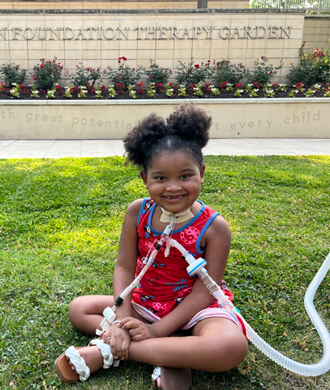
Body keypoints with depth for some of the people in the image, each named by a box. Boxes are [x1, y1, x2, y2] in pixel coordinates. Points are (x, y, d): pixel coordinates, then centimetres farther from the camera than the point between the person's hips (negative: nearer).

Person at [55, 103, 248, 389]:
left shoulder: (214, 227, -18)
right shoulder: (138, 213, -8)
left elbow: (205, 290, -18)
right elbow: (124, 267, -6)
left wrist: (157, 330, -22)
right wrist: (122, 321, -18)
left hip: (193, 309, -4)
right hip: (144, 304, 4)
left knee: (232, 347, -35)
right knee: (79, 309, -1)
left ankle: (109, 351, -24)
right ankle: (172, 353, -16)